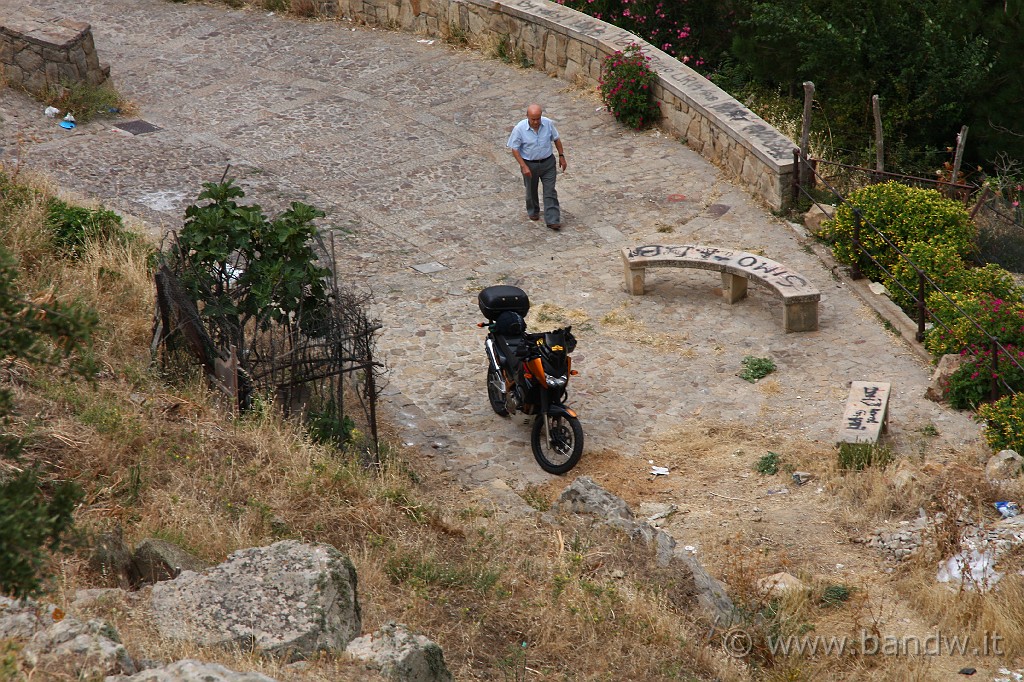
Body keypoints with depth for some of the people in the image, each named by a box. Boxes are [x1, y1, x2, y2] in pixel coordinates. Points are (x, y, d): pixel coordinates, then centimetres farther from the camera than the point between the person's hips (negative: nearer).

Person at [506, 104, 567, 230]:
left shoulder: (548, 123, -14)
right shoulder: (519, 129, -21)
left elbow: (556, 139, 3)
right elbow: (514, 149, -13)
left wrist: (561, 156, 4)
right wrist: (524, 166, -18)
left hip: (548, 163, 1)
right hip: (530, 165, -1)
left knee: (550, 191, -2)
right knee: (531, 191, 19)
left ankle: (552, 220, 1)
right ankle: (533, 212, 45)